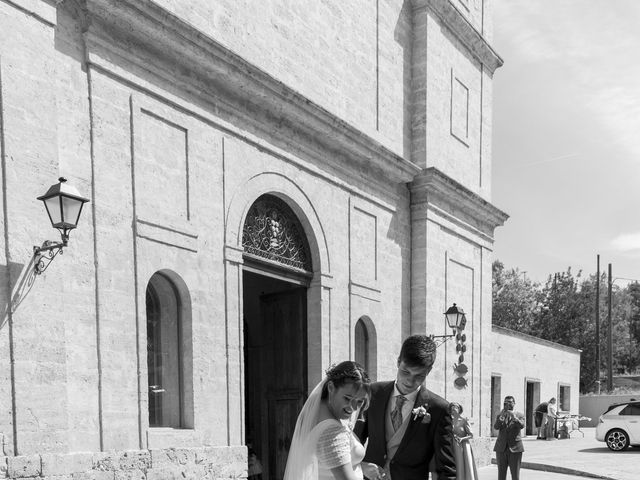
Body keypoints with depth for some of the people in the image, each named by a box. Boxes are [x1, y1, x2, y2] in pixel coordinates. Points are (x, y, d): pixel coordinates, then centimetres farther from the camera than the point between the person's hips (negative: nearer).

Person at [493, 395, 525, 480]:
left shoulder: (519, 415, 3)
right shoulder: (500, 415, 10)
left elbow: (521, 426, -18)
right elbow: (496, 427, -9)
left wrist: (514, 417, -34)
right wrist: (502, 416, -24)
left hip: (514, 448, -2)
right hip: (501, 448, 2)